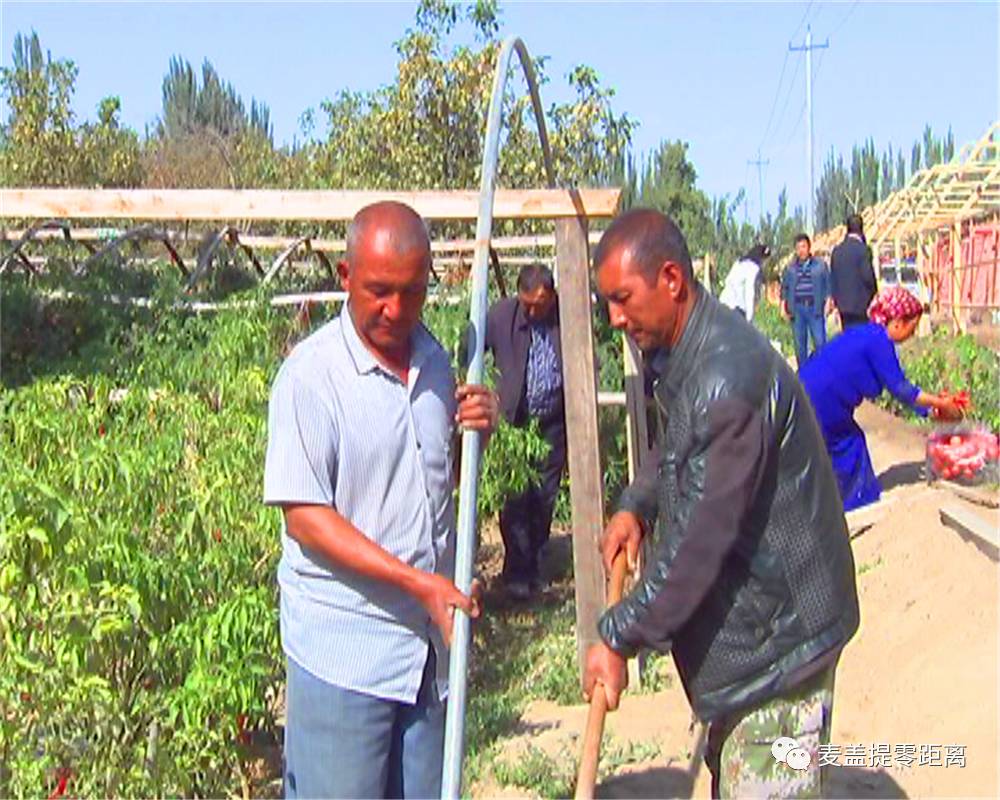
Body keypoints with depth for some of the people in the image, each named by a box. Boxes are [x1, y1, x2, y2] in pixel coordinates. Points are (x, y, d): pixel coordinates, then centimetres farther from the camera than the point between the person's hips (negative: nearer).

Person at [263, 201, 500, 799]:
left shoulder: (434, 358, 8)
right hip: (343, 646, -6)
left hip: (430, 638, 6)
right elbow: (304, 515, -17)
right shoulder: (312, 373, -14)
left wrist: (474, 430, -2)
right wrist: (420, 583, -21)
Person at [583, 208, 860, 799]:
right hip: (746, 617, 10)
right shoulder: (681, 354, 4)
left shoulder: (728, 377, -29)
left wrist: (619, 638, -20)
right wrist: (636, 506, 3)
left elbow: (702, 535, -28)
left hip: (779, 629, -10)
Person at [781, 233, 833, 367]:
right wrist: (783, 305, 4)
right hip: (797, 309, 2)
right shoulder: (790, 268, 10)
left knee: (820, 342, -6)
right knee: (800, 345, 6)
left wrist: (828, 301, -5)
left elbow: (828, 285, 6)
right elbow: (784, 287, 14)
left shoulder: (820, 265, 6)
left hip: (815, 309, -2)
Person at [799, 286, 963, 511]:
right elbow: (899, 388, -13)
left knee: (852, 445, 17)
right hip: (815, 406, -9)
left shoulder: (868, 335, 12)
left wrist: (930, 408, 20)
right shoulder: (878, 340, -16)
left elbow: (896, 382, 19)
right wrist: (940, 403, -2)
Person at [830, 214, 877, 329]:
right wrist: (873, 295, 2)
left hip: (843, 305, 6)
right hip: (861, 304, -6)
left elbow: (832, 279, 10)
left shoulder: (836, 250, 6)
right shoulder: (863, 250, -13)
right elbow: (868, 276, -14)